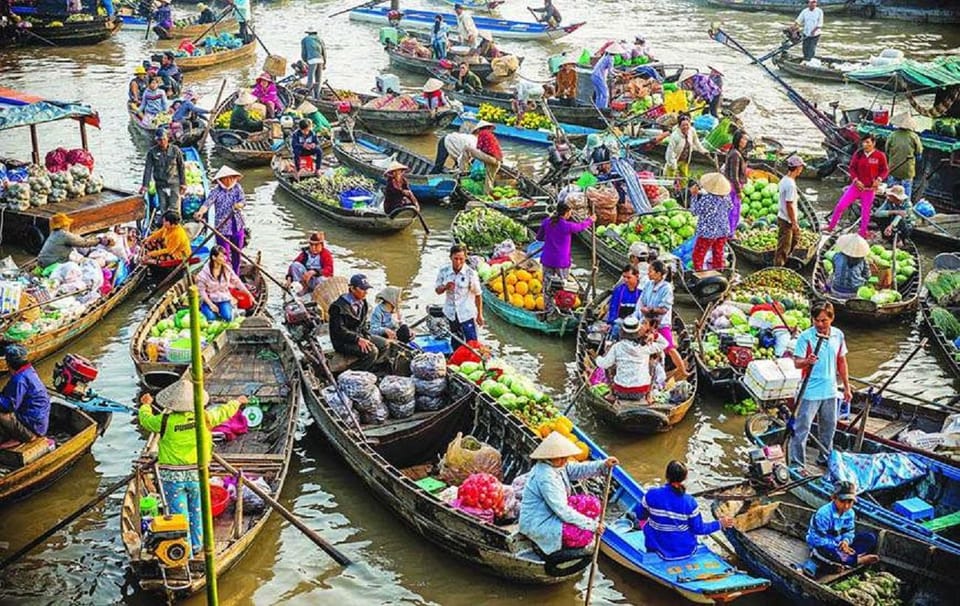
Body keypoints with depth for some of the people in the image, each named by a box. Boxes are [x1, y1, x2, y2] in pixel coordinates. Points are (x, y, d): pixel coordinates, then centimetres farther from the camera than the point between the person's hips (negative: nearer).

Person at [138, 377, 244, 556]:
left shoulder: (165, 421, -14)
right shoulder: (204, 418, -8)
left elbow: (145, 419, 6)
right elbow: (224, 412, 10)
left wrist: (145, 404, 28)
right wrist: (237, 402, 31)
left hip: (172, 477, -2)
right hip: (196, 474, 2)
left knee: (178, 514, 6)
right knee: (196, 511, 20)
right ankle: (197, 546, 32)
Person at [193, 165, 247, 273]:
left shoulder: (237, 187, 3)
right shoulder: (216, 191, -10)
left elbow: (243, 200, -5)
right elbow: (207, 203, -23)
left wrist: (239, 205, -30)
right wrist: (201, 212, -44)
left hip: (238, 226, 4)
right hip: (222, 227, -4)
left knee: (237, 253, 15)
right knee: (225, 255, -2)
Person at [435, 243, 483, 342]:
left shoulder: (471, 273, -14)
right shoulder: (443, 272, -5)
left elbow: (478, 295, -6)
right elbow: (437, 290, 6)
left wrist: (479, 314, -3)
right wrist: (445, 287, -18)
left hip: (467, 314, -4)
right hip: (451, 314, 4)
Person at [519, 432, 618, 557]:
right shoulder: (546, 477, -30)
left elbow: (579, 469, 3)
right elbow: (563, 511, -29)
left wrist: (604, 465, -14)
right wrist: (592, 525, -23)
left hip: (550, 514, 10)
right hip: (538, 525, -10)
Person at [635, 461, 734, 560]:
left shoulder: (651, 495, -20)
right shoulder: (689, 502, -21)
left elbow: (640, 517, -2)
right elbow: (699, 529, -9)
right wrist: (720, 524, 6)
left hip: (660, 548, -1)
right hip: (686, 550, 1)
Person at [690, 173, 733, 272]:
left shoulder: (706, 199, -26)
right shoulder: (726, 197, -8)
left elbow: (695, 212, -13)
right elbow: (730, 207, 13)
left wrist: (695, 195, -8)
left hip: (707, 232, -6)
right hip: (723, 231, 6)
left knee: (698, 255, 8)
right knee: (718, 253, 20)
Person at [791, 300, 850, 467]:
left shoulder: (838, 335, 2)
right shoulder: (805, 337, -13)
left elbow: (841, 362, 12)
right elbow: (797, 362, -15)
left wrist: (846, 386, 15)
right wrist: (807, 361, -38)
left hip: (830, 391, 5)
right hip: (810, 391, -5)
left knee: (829, 427, 18)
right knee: (801, 428, -4)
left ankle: (825, 458, 36)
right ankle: (796, 464, 3)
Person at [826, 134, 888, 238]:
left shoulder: (880, 155, -9)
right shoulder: (858, 154, -4)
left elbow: (884, 170, 0)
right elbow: (852, 168, 3)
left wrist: (879, 179, -17)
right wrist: (855, 180, -12)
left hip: (870, 189, -2)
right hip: (857, 186, 2)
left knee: (865, 212, 8)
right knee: (840, 205, -2)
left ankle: (863, 233, 23)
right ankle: (831, 226, 13)